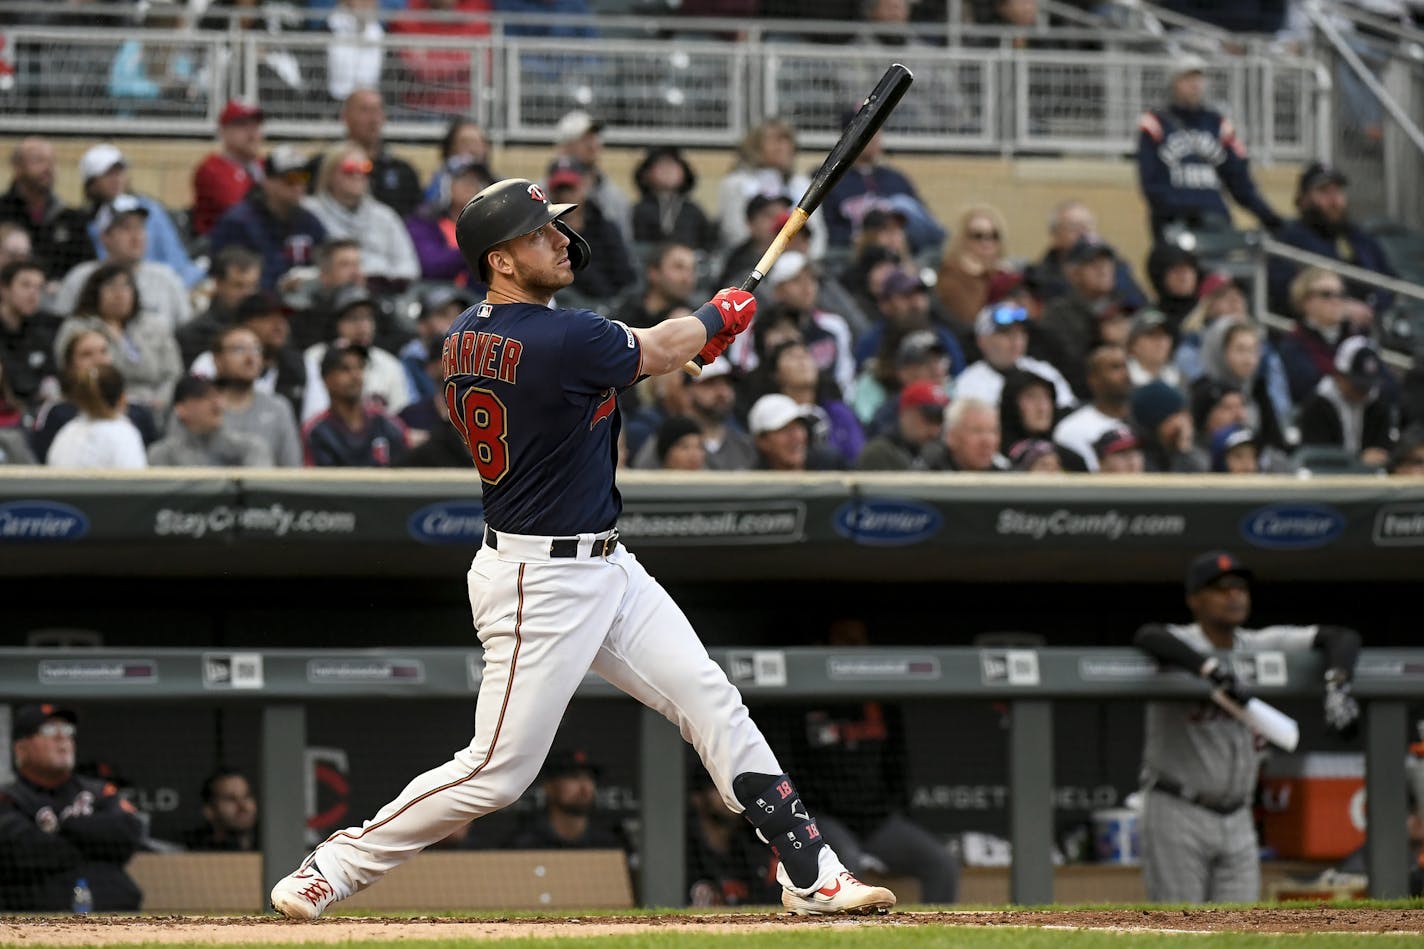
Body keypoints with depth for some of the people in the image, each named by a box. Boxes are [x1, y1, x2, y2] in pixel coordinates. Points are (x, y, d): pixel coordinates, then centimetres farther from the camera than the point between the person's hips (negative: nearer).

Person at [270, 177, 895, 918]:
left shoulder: (465, 338, 3)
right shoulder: (562, 340, -24)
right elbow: (659, 352, -6)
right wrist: (718, 315, 16)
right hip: (538, 584, -10)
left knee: (712, 703, 7)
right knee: (497, 771, -3)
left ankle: (809, 873, 9)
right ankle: (334, 868, 9)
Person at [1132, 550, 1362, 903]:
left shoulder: (1262, 646, 8)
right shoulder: (1182, 645, -8)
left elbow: (1341, 637, 4)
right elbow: (1147, 637, -33)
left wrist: (1336, 682, -18)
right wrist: (1210, 668, -46)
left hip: (1237, 820, 5)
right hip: (1176, 819, -5)